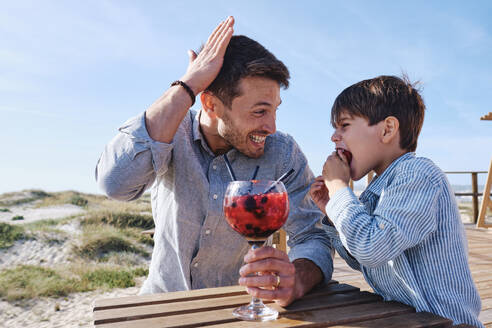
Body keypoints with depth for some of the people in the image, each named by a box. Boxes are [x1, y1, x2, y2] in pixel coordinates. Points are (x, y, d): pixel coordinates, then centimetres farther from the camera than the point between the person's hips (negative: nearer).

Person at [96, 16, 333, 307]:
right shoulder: (170, 133, -14)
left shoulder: (282, 152, -14)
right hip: (163, 302, 1)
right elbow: (116, 182, -33)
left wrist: (296, 280, -37)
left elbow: (313, 237, -13)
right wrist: (187, 87, -30)